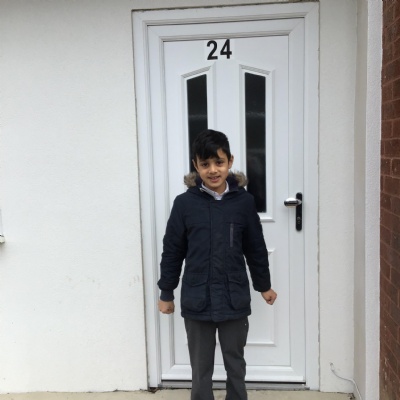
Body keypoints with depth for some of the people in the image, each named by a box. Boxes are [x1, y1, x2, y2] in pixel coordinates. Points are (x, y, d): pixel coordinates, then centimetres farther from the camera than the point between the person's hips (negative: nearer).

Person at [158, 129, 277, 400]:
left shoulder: (244, 201, -5)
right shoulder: (185, 203, -7)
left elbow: (256, 248, 6)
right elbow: (172, 252, 1)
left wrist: (263, 285, 14)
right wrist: (166, 293, 5)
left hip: (235, 299, 1)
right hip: (197, 301, 0)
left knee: (236, 365, 18)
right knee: (201, 368, 15)